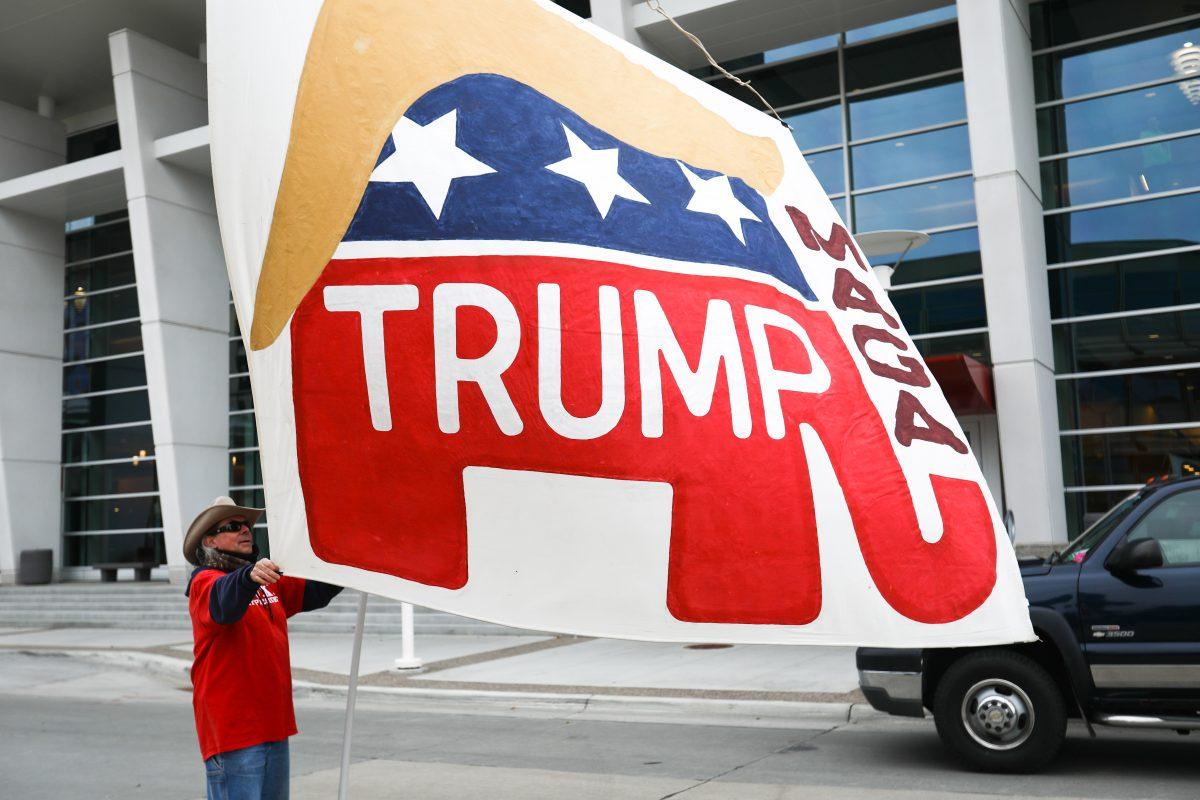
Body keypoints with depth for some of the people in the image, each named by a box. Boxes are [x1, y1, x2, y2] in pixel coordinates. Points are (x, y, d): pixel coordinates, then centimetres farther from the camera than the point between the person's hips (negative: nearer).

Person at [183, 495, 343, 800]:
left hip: (273, 726, 8)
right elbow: (223, 602, -30)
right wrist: (249, 575, -52)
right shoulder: (205, 581, -9)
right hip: (233, 729, -8)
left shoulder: (268, 581, 15)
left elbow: (314, 592, 19)